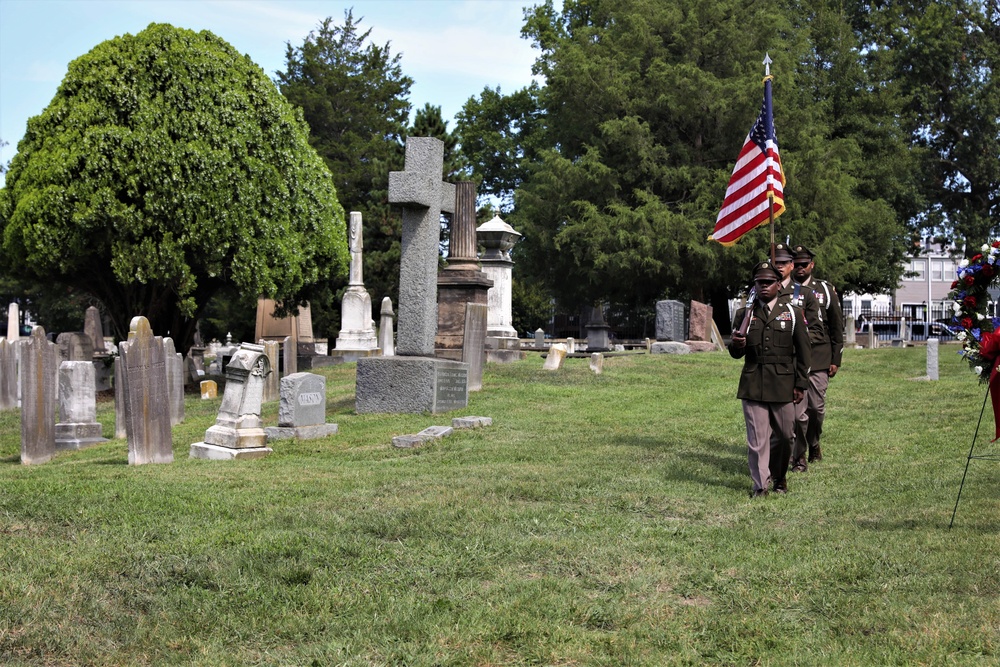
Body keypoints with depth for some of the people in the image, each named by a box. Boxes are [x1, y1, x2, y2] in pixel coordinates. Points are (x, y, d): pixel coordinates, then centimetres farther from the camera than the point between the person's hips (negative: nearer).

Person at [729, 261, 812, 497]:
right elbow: (735, 353, 11)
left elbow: (803, 351, 7)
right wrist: (736, 346, -13)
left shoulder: (793, 313, 6)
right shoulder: (744, 314, 8)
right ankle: (759, 485, 5)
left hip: (783, 385, 0)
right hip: (752, 386, 0)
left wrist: (800, 385, 2)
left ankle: (779, 477, 29)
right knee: (757, 438, -3)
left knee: (785, 435, 7)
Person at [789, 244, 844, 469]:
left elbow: (837, 326, 10)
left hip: (819, 359, 1)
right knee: (798, 410, -5)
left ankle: (814, 444, 31)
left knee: (817, 407, 4)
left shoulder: (826, 290, 7)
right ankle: (799, 456, 7)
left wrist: (836, 359, 5)